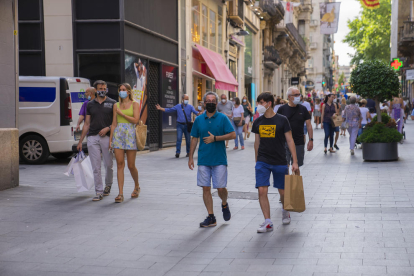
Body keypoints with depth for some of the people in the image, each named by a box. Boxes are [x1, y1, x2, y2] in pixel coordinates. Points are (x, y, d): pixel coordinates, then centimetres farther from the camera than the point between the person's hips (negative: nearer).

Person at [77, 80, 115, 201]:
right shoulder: (90, 105, 13)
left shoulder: (112, 103, 5)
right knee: (96, 167, -1)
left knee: (108, 164, 2)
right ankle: (99, 192, 3)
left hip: (107, 137, -2)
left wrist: (108, 128, -14)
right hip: (92, 137, 2)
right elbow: (87, 124, 16)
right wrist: (80, 141, 13)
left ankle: (108, 184, 29)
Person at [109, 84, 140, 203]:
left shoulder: (135, 104, 4)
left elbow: (135, 120, -9)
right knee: (120, 164, -5)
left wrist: (122, 113, -6)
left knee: (131, 166, 2)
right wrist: (110, 139, 6)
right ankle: (120, 193, -6)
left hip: (130, 134, -3)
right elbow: (114, 123, 11)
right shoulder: (116, 105, 12)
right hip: (118, 134, 3)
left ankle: (137, 186, 29)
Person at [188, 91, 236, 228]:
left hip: (219, 160, -3)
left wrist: (215, 138, -15)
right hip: (203, 160, 3)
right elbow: (194, 139, 13)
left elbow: (233, 134, -7)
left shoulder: (223, 118, -1)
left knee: (221, 188, -3)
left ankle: (224, 204, 30)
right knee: (206, 189, 1)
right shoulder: (199, 119, 8)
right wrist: (190, 157, 9)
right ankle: (211, 217, 9)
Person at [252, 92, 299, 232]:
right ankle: (268, 222, -3)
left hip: (280, 162, -2)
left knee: (283, 191, 8)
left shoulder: (282, 120, -6)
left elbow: (290, 141, -4)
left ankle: (285, 211, 39)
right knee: (262, 191, -10)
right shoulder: (258, 122, 4)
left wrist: (295, 161, -8)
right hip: (262, 162, 2)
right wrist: (256, 161, 17)